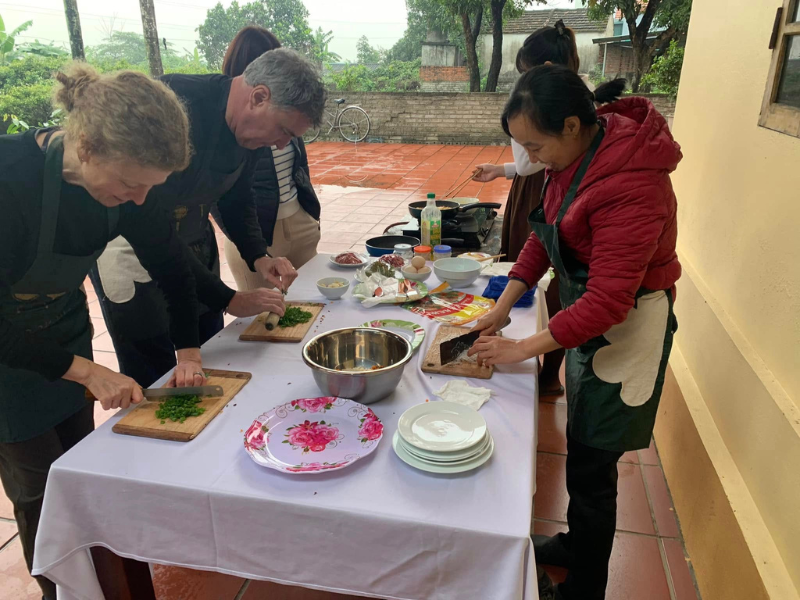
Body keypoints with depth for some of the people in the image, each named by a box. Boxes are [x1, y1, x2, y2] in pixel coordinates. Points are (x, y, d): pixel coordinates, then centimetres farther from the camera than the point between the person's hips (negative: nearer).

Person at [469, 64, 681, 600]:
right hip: (584, 313, 9)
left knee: (590, 468, 4)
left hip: (625, 329, -9)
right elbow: (546, 233, 6)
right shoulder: (576, 155, -3)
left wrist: (523, 349, -23)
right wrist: (504, 306, -1)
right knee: (581, 447, 23)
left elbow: (608, 300, -30)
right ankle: (576, 545, 47)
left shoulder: (632, 184, -30)